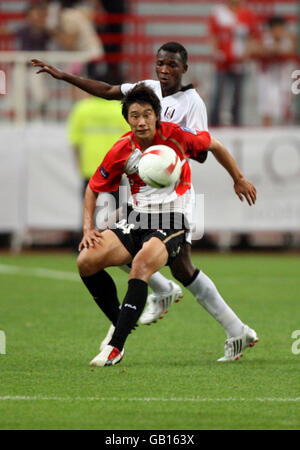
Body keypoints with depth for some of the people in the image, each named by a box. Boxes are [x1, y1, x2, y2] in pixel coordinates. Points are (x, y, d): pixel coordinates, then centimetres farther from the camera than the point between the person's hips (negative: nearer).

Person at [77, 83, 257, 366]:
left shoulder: (177, 136, -9)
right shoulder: (121, 151, -2)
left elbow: (214, 147, 11)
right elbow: (94, 189, 10)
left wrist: (239, 180, 20)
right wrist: (88, 228, -4)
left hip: (172, 222, -4)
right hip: (137, 220, 4)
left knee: (142, 263, -34)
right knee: (86, 262, -17)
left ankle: (116, 346, -34)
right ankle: (121, 323, 4)